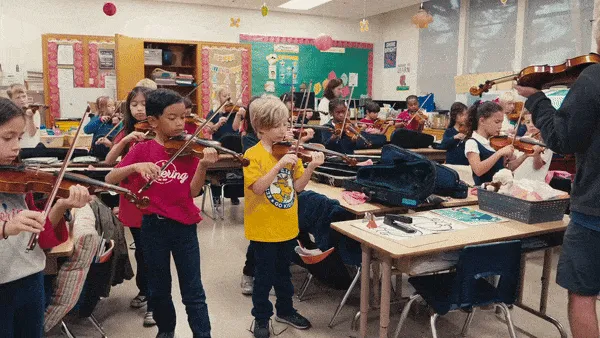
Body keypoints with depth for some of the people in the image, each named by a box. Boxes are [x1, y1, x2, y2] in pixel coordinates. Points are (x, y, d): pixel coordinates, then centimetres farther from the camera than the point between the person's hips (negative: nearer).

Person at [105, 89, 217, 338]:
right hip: (153, 226, 0)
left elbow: (193, 192, -7)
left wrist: (203, 166, -23)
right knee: (159, 288, 16)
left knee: (193, 290, 4)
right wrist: (136, 166, -28)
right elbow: (109, 180, -10)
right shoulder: (142, 150, -3)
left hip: (184, 226, 0)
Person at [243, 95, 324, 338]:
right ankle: (261, 318, 27)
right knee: (265, 275, 8)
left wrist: (311, 167, -17)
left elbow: (297, 186, 0)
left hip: (287, 225, 5)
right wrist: (280, 164, -33)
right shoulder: (253, 154, -13)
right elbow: (257, 188, -25)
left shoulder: (288, 151, 2)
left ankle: (285, 310, 40)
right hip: (263, 227, -5)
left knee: (283, 272, 21)